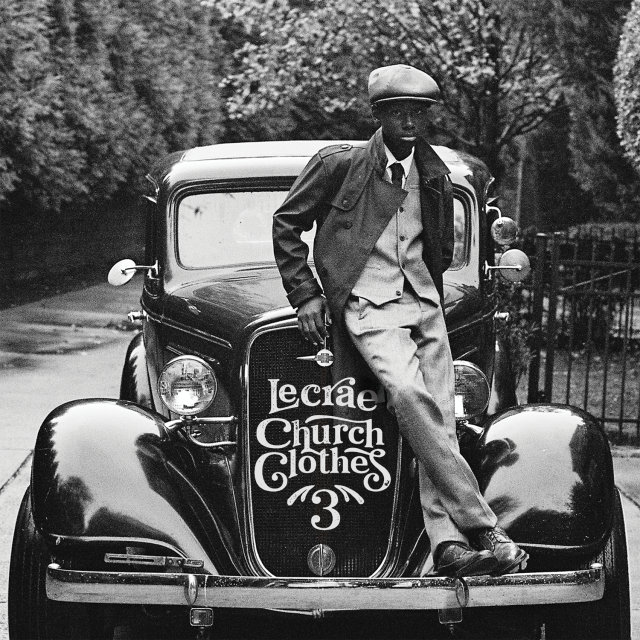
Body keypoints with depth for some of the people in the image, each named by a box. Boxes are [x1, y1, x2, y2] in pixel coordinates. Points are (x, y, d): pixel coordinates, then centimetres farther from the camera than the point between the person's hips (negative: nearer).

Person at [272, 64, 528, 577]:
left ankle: (448, 543, -23)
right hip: (367, 304, -5)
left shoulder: (435, 177, 15)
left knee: (439, 417, -14)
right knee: (409, 393, -30)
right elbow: (286, 223, 7)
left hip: (423, 302, 5)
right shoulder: (340, 163, 1)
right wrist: (306, 294, 1)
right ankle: (482, 528, -34)